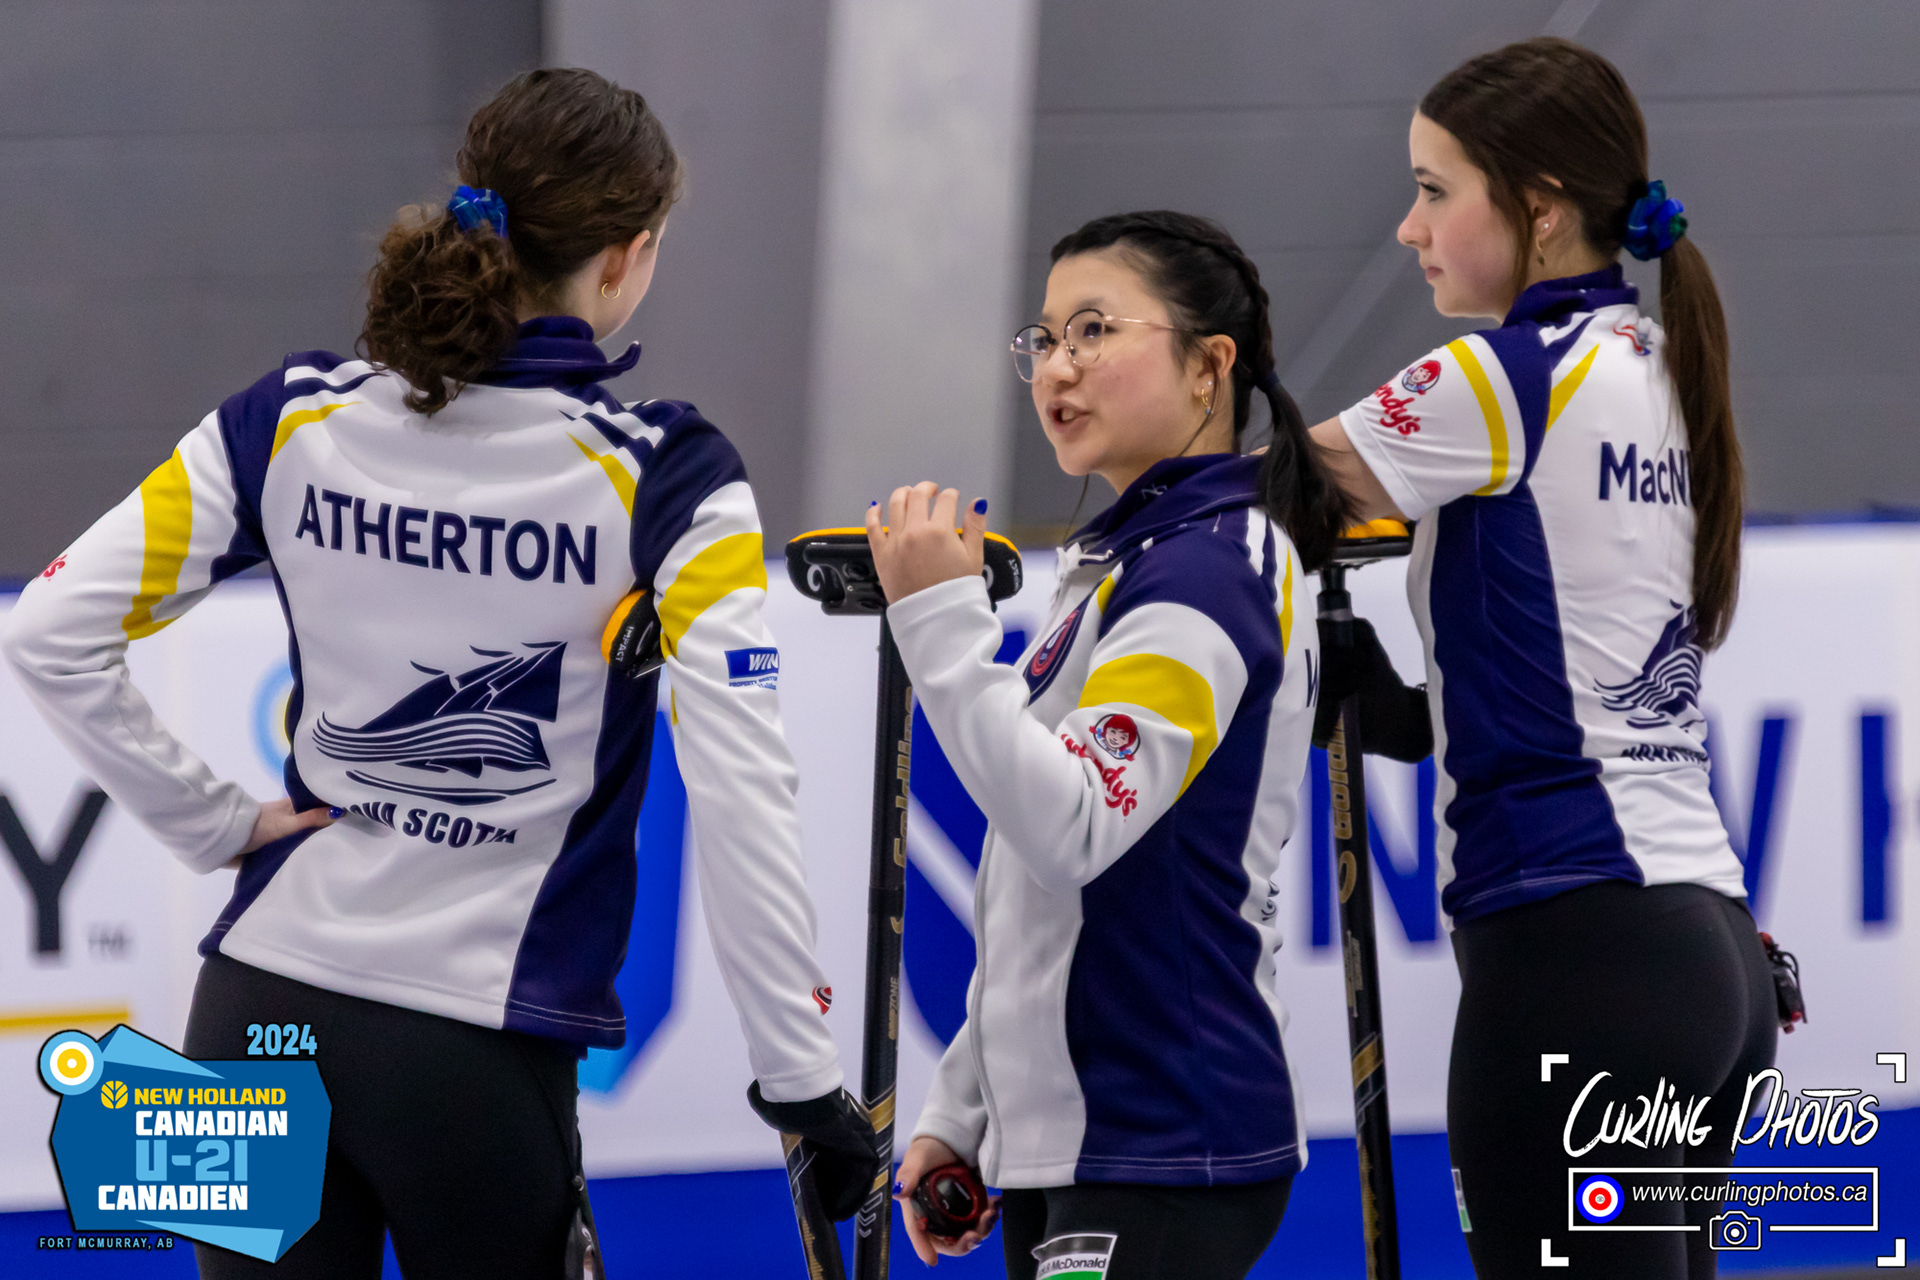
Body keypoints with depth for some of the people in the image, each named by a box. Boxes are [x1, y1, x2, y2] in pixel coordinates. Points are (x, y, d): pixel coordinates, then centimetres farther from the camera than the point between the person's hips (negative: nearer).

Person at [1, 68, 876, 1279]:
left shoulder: (296, 419, -1)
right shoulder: (661, 478, -11)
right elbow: (742, 796, -15)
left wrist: (214, 823, 7)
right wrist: (805, 1085, -9)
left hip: (259, 1013, 3)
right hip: (479, 1058, -3)